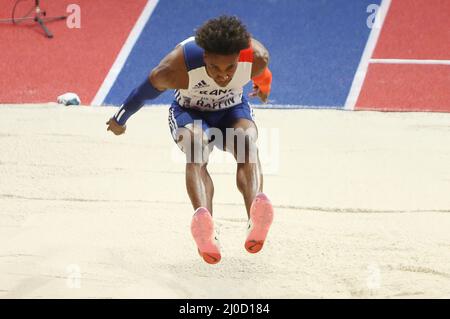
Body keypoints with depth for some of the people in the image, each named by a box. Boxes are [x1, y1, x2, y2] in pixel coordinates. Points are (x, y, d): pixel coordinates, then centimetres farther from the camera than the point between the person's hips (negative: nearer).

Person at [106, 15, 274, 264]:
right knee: (196, 148, -37)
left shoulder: (256, 58, -27)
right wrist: (120, 120, 4)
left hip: (233, 110, 1)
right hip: (189, 113, -1)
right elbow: (147, 90, -14)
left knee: (247, 141, -35)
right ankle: (204, 226, -64)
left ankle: (256, 221, -62)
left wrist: (263, 87, 24)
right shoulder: (177, 67, -34)